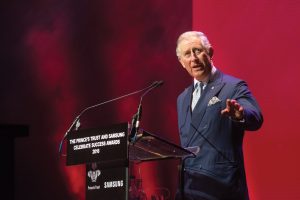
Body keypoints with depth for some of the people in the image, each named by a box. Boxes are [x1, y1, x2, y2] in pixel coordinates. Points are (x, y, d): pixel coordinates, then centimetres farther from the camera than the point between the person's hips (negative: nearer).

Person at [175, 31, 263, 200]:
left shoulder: (234, 87, -3)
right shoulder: (183, 99, 18)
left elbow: (255, 119, -20)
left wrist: (240, 115, -42)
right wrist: (179, 186, 13)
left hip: (220, 186, -6)